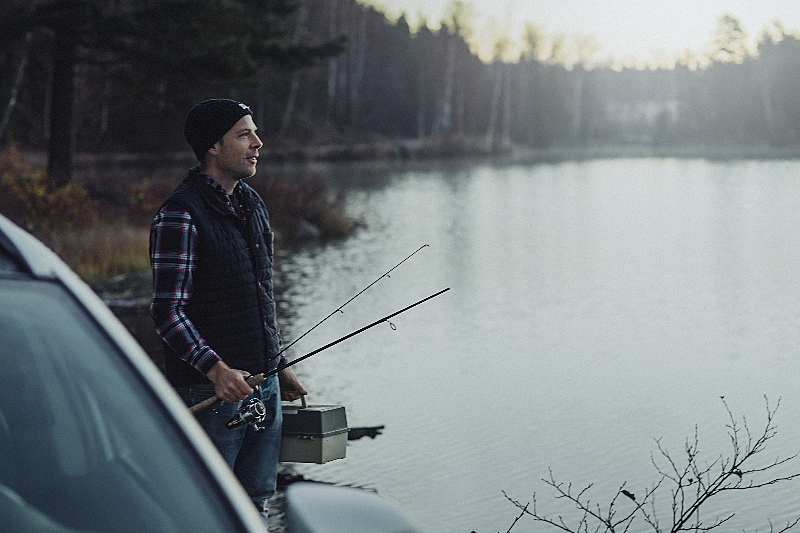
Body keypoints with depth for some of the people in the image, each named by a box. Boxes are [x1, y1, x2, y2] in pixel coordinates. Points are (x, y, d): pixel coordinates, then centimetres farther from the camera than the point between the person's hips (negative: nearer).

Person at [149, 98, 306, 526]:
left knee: (255, 504, 12)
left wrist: (279, 365, 20)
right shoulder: (180, 214, -14)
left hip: (263, 385, 8)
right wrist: (216, 369, -28)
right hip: (209, 390, -8)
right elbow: (166, 311, -18)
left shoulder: (253, 206, 13)